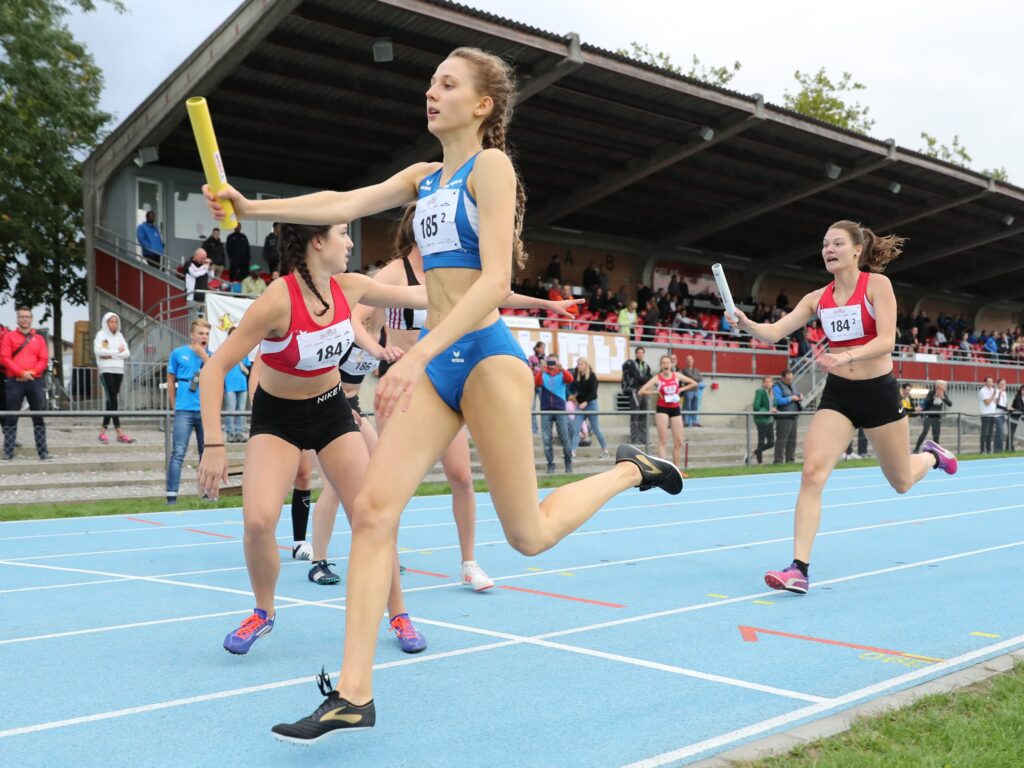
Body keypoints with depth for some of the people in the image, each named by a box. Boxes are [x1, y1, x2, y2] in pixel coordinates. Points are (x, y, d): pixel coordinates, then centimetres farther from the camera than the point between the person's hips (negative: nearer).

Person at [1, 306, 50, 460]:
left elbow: (44, 360, 5)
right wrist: (21, 373, -13)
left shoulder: (39, 338, 12)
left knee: (39, 417, 1)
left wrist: (31, 373, -11)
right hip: (14, 381, -2)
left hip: (35, 381, 2)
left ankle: (42, 451, 5)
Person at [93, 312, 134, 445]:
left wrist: (110, 355, -8)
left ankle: (103, 430, 12)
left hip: (119, 371, 5)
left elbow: (127, 353, 6)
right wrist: (117, 351, -11)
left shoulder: (119, 336, 15)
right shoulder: (101, 335, 2)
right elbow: (98, 351, -14)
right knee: (112, 400, -13)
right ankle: (119, 432, -19)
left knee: (111, 400, 5)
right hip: (106, 371, -5)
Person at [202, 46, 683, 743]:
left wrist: (418, 356, -27)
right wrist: (254, 208, -4)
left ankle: (630, 470, 29)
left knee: (529, 535, 3)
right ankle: (353, 695, -2)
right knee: (374, 509, -6)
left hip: (485, 355, -7)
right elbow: (343, 204, 10)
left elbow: (496, 279, -19)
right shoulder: (425, 177, 16)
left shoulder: (491, 165, -8)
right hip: (437, 360, 7)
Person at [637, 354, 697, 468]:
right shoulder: (657, 378, -8)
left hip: (675, 409, 4)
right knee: (663, 441, -8)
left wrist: (681, 389, -1)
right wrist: (656, 391, -17)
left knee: (679, 442, 5)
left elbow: (694, 384, 11)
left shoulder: (677, 376, 2)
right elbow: (641, 392, -14)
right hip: (662, 409, -4)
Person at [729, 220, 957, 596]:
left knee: (901, 483, 14)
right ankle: (799, 568, -16)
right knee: (812, 473, -16)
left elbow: (886, 341, -21)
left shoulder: (877, 284, -11)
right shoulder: (818, 297, 0)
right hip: (837, 394, 3)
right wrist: (746, 324, -29)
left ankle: (931, 456, 50)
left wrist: (846, 356, -38)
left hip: (878, 392, -3)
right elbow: (774, 332, -8)